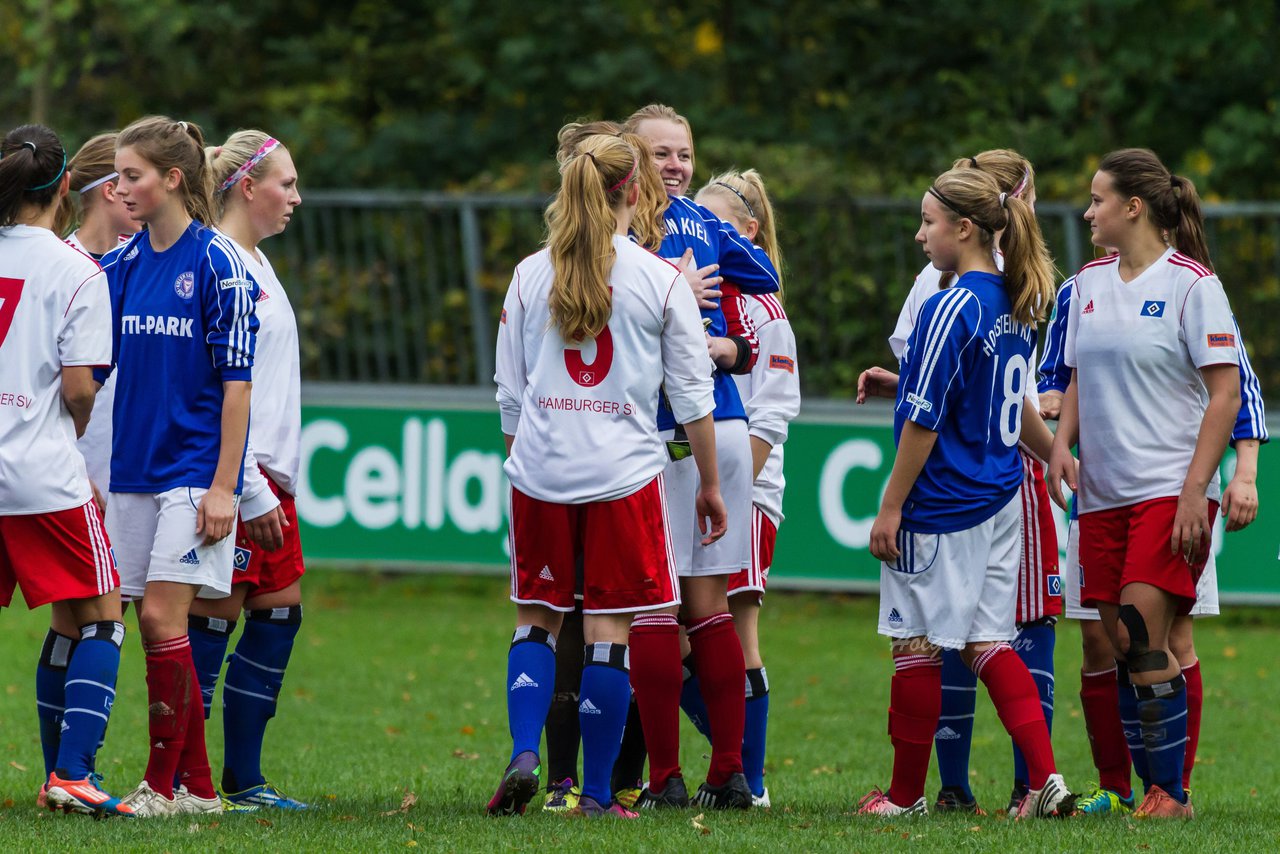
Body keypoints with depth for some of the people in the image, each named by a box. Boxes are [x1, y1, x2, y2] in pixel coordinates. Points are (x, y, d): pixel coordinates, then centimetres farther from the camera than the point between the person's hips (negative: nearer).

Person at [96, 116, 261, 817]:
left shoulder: (219, 265, -9)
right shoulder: (121, 265, 8)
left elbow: (236, 382, -9)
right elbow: (90, 366, 13)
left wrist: (223, 484, -13)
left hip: (195, 468, -6)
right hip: (133, 469, 6)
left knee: (162, 618, -11)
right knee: (154, 626, 6)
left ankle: (162, 784, -5)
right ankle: (196, 783, 12)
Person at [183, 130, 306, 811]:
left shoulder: (254, 263, 16)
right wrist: (250, 491, -20)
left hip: (267, 474, 10)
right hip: (235, 476, -10)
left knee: (279, 613, 10)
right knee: (214, 616, -6)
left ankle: (243, 779, 15)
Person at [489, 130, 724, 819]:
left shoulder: (530, 276, 4)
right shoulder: (662, 280, -2)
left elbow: (509, 391, 9)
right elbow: (692, 394, 1)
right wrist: (710, 484, 10)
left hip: (540, 473, 2)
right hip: (623, 475, -2)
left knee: (537, 619, 14)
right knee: (608, 631, 2)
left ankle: (524, 755, -5)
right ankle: (596, 794, 2)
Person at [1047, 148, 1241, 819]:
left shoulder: (1191, 283, -7)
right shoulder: (1089, 283, 12)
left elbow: (1225, 394, -8)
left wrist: (1195, 490, -15)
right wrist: (1062, 442, 3)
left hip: (1170, 489, -6)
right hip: (1103, 491, 6)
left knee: (1143, 635, -16)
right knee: (1121, 647, 2)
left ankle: (1171, 793, -10)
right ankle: (1152, 788, 9)